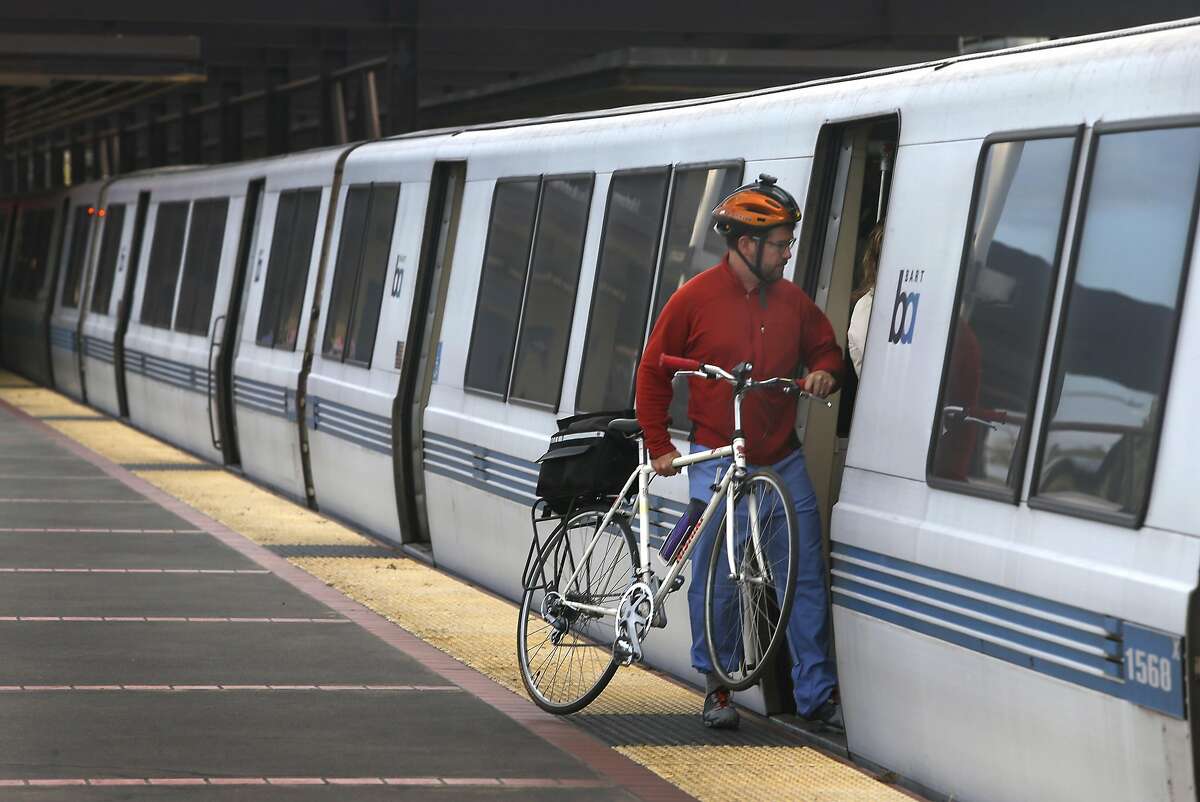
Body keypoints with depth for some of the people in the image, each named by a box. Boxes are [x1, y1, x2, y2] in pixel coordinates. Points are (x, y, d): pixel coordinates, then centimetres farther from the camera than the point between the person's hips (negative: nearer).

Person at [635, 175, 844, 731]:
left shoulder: (791, 300, 7)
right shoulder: (695, 299, -3)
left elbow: (826, 347, 22)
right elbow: (653, 372, 4)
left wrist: (824, 373, -3)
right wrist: (659, 446, 2)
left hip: (782, 460, 3)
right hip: (717, 460, -3)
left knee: (807, 575, 0)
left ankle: (816, 693, 6)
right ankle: (715, 689, 15)